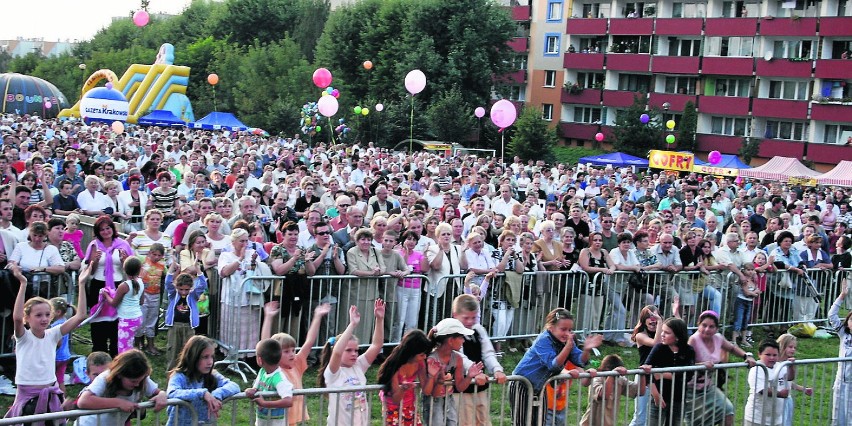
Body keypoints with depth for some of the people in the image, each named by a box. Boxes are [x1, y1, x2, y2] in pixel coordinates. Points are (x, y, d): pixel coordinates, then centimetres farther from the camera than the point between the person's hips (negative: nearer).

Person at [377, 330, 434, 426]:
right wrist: (402, 389, -44)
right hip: (394, 409, -5)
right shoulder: (395, 366, -27)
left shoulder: (420, 363, -13)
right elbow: (395, 400, -23)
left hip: (410, 408, 5)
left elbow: (426, 390, -10)